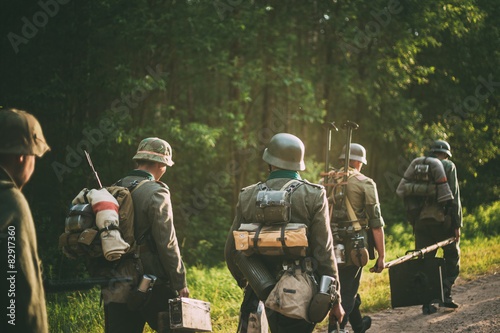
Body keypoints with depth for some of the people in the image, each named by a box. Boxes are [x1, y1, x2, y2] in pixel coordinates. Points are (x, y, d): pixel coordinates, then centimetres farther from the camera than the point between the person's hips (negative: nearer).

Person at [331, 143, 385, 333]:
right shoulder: (365, 183, -5)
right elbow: (376, 223, -8)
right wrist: (381, 256, -5)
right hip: (353, 245, -5)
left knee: (348, 288, 24)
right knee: (347, 293, 0)